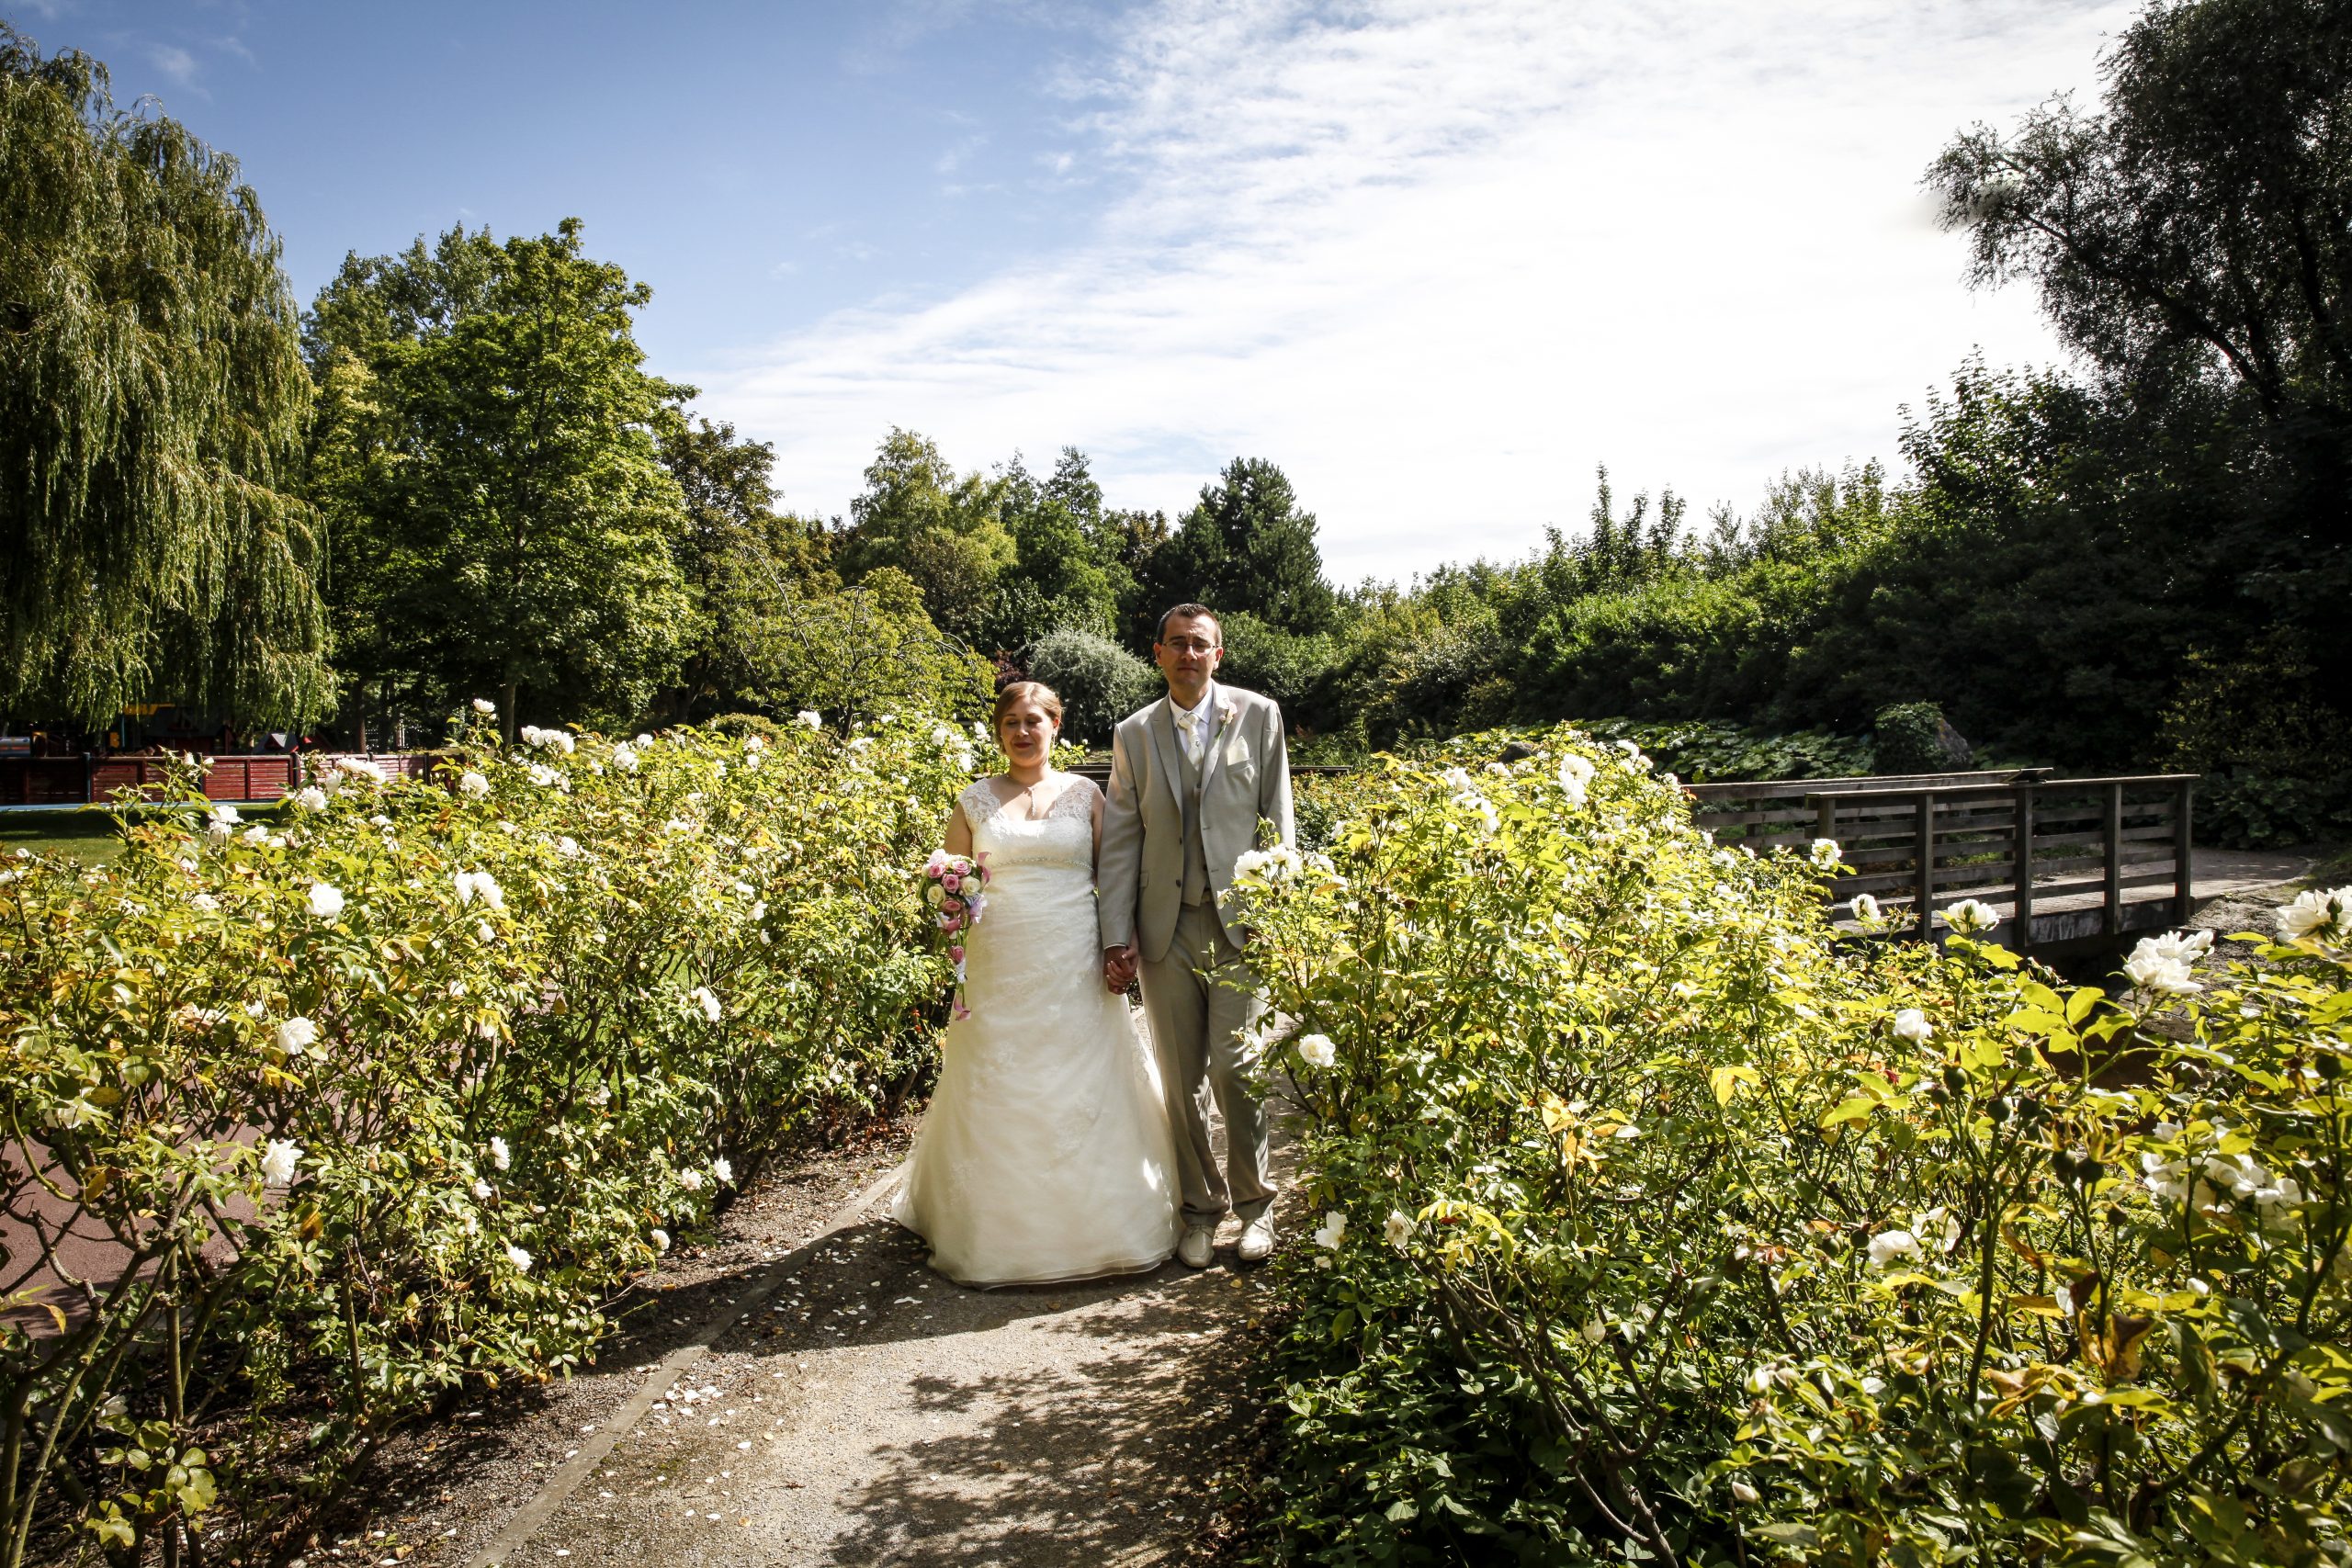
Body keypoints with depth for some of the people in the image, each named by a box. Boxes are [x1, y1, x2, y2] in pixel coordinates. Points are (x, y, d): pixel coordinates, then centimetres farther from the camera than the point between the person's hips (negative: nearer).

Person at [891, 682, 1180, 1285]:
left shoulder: (1084, 794, 7)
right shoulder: (974, 800, 7)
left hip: (1074, 966, 0)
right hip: (999, 965, 1)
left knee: (1083, 1089, 2)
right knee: (998, 1094, 4)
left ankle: (1093, 1222, 18)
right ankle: (1000, 1230, 18)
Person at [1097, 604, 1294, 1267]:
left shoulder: (1258, 715, 3)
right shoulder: (1134, 734, 8)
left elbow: (1278, 820, 3)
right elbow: (1120, 840, 5)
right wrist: (1117, 936, -1)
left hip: (1240, 921, -2)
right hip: (1165, 928, 2)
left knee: (1236, 1069, -3)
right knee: (1182, 1080, 9)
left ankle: (1254, 1200, 19)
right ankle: (1199, 1207, 25)